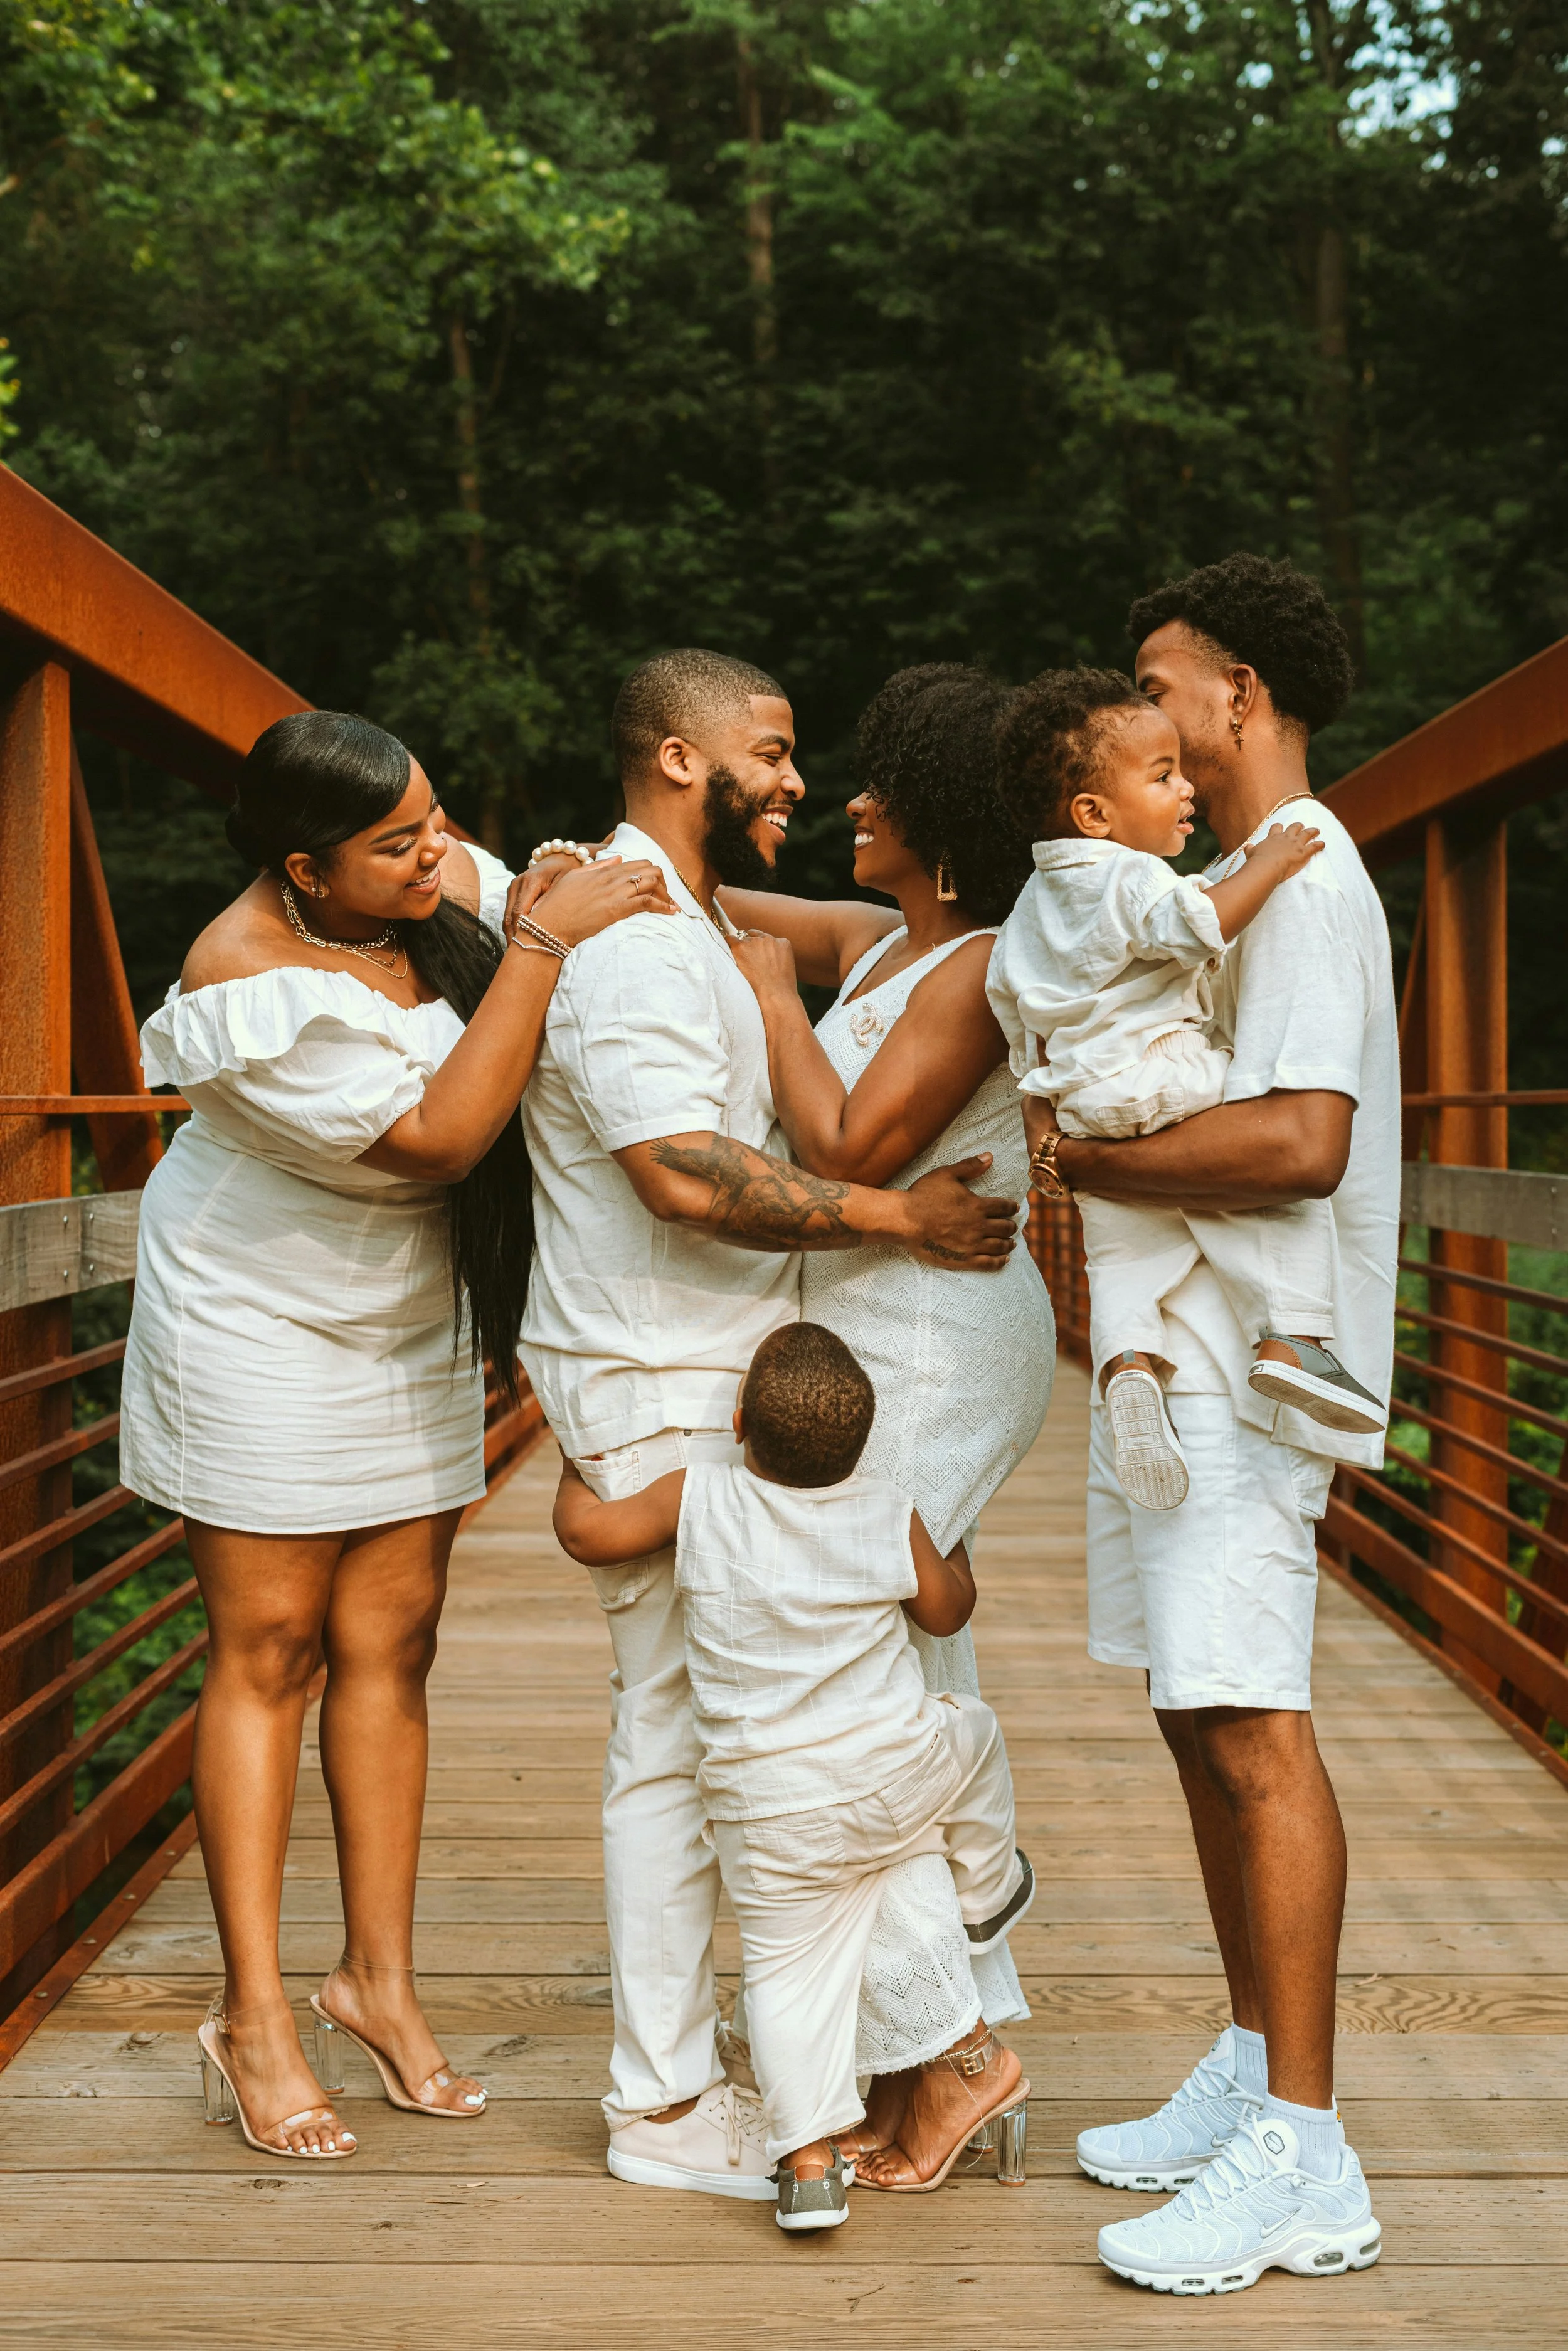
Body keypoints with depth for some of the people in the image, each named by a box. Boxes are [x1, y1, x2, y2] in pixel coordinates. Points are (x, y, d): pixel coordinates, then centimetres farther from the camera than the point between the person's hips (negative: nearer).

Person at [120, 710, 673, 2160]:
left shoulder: (452, 887, -8)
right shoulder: (253, 986, -27)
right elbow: (441, 1134, -30)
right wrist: (543, 943, -31)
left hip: (412, 1323, 6)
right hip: (261, 1324, -6)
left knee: (391, 1644, 6)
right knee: (269, 1650, -2)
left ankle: (378, 1977, 17)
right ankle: (253, 2012, 8)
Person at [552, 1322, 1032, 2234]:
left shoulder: (699, 1500, -10)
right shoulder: (892, 1518, -6)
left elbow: (586, 1530, -5)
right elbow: (948, 1610, 10)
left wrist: (579, 1470, 16)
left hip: (767, 1813, 0)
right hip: (898, 1773, 0)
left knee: (790, 1972, 9)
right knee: (974, 1733, 31)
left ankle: (810, 2159, 3)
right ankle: (985, 1893, 54)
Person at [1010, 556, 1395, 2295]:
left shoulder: (1303, 881, -13)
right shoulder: (1227, 884, 20)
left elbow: (1298, 1140, -27)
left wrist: (1083, 1160, -17)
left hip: (1243, 1373, -11)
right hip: (1173, 1360, 11)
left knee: (1253, 1731, -11)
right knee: (1206, 1726, 14)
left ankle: (1302, 2161, -6)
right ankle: (1247, 2081, 25)